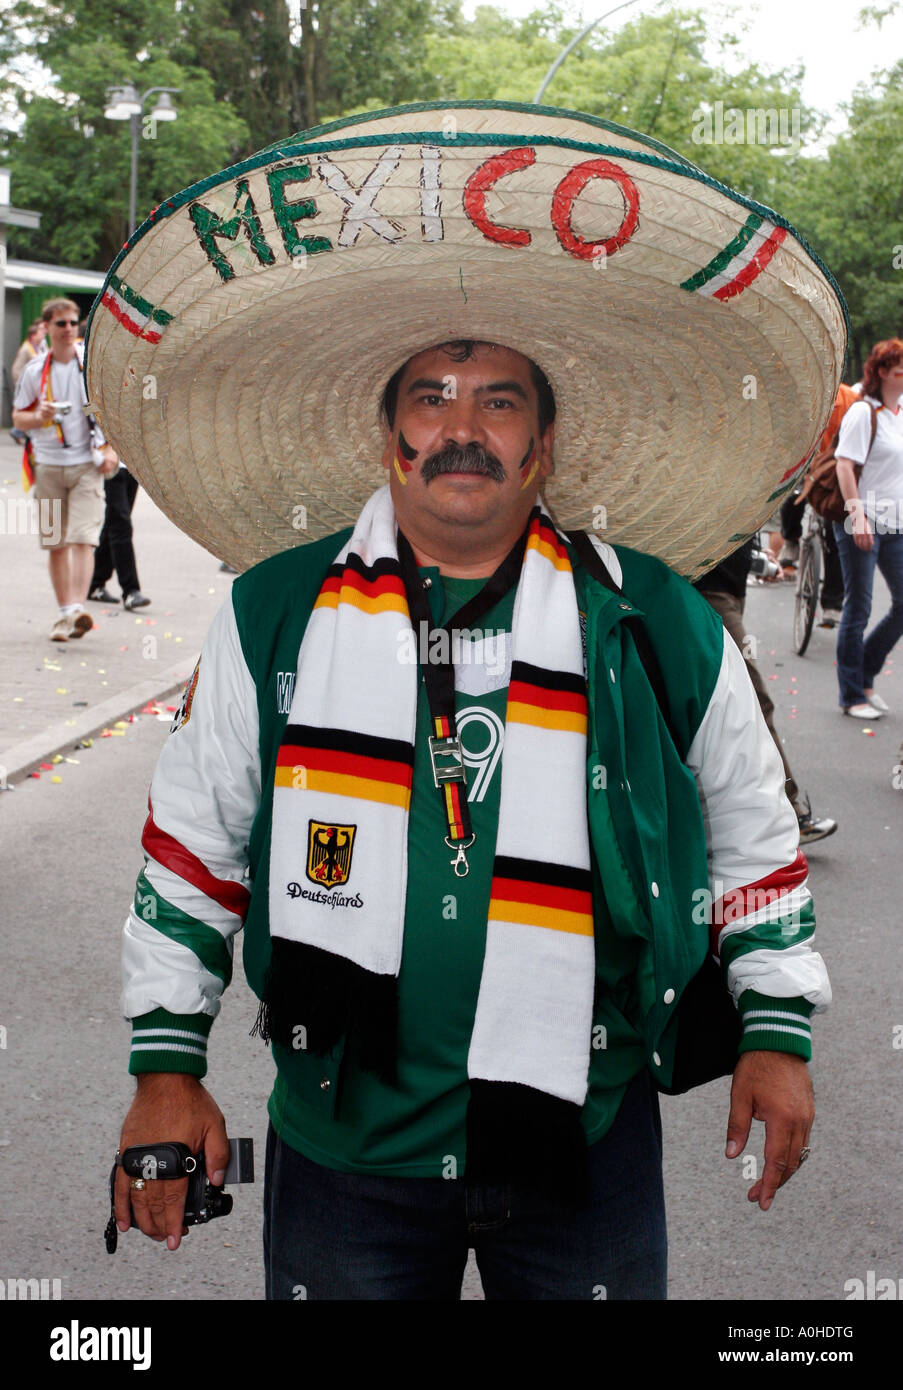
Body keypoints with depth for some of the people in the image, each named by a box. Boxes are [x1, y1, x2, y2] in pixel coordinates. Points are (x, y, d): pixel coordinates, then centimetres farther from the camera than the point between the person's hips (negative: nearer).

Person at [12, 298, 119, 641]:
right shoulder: (35, 370, 5)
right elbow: (18, 418, 10)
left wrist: (111, 449, -2)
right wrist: (39, 417, -12)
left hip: (87, 464, -2)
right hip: (48, 465, 2)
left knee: (83, 539, -15)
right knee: (55, 545, 5)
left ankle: (77, 608, -22)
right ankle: (64, 613, 15)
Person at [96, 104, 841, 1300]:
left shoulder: (661, 629, -4)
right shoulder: (273, 619, -3)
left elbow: (754, 835, 8)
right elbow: (192, 846, 4)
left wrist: (778, 1029, 6)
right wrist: (167, 1062, 3)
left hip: (586, 1134, 0)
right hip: (341, 1139, 0)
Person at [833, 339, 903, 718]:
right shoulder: (863, 412, -10)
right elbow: (845, 466, -16)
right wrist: (858, 515, -23)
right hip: (862, 525, -7)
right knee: (858, 609, -1)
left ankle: (865, 677, 23)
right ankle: (852, 696, 9)